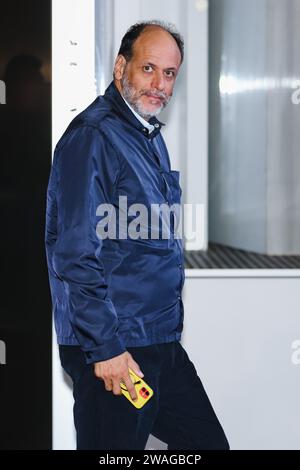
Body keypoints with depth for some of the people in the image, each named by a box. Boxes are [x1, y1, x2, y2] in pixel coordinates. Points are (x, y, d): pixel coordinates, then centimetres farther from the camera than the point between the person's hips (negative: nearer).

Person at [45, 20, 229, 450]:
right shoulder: (92, 137, -15)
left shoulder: (151, 137, 15)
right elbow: (74, 255, -20)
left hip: (163, 344, 9)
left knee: (210, 443, 13)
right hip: (114, 351, -9)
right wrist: (105, 348, -21)